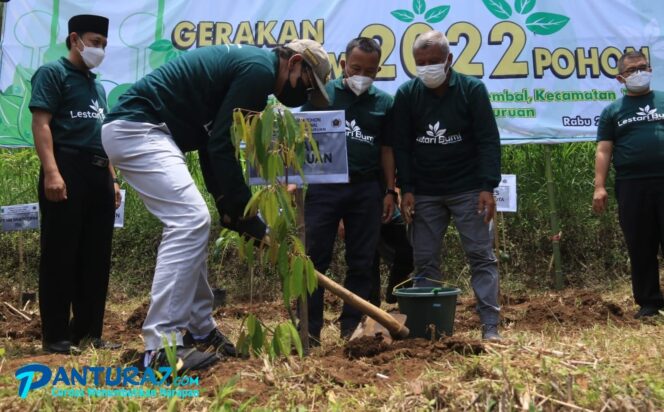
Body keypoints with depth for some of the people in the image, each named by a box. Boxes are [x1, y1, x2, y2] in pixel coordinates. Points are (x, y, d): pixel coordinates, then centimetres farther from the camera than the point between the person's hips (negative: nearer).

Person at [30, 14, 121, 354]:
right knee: (60, 255, -4)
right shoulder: (53, 73, 2)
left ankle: (89, 330, 16)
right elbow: (41, 124, -10)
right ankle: (55, 336, 3)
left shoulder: (97, 86, 25)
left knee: (96, 256, 8)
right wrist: (51, 172, -21)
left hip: (98, 175, 8)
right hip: (67, 170, -8)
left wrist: (112, 178, 19)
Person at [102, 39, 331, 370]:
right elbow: (221, 145, -16)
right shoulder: (259, 68, -12)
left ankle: (200, 330, 19)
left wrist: (228, 205, 11)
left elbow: (214, 142, 18)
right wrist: (245, 212, -11)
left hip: (136, 131, 11)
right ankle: (163, 347, -16)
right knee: (190, 221, -16)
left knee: (192, 224, 12)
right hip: (135, 129, -11)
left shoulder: (247, 67, 20)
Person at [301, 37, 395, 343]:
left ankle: (351, 327, 17)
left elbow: (387, 150, 12)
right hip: (323, 186, -2)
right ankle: (309, 328, 5)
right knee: (314, 257, -2)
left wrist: (390, 191, 6)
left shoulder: (384, 102, 8)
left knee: (362, 261, 6)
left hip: (366, 190, 2)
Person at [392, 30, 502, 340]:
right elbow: (402, 145, 2)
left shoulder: (472, 89, -4)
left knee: (482, 257, -2)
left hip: (468, 189, -2)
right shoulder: (406, 94, 2)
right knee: (424, 262, 4)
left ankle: (490, 326, 3)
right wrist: (406, 190, -5)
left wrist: (488, 187, -14)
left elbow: (488, 141, -7)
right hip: (424, 192, 2)